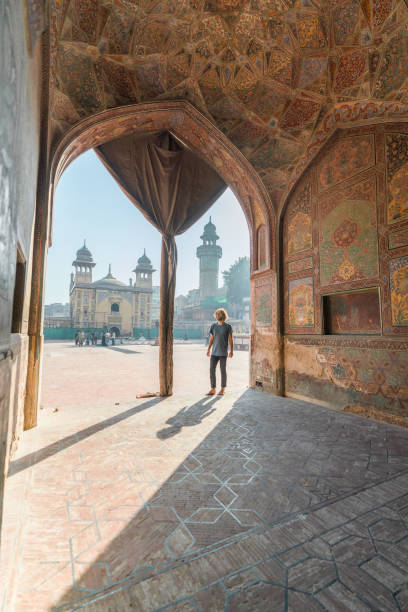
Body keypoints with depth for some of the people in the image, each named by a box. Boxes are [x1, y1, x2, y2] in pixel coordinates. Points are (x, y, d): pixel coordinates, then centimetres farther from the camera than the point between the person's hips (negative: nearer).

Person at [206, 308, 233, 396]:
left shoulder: (228, 326, -2)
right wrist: (208, 350, 9)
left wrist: (231, 351, -6)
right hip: (214, 352, 4)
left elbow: (230, 339, -1)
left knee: (223, 370, 4)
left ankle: (223, 389, 17)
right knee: (212, 370, 1)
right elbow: (211, 339, 13)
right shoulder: (213, 326, 8)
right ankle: (213, 389, 11)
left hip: (223, 353, -4)